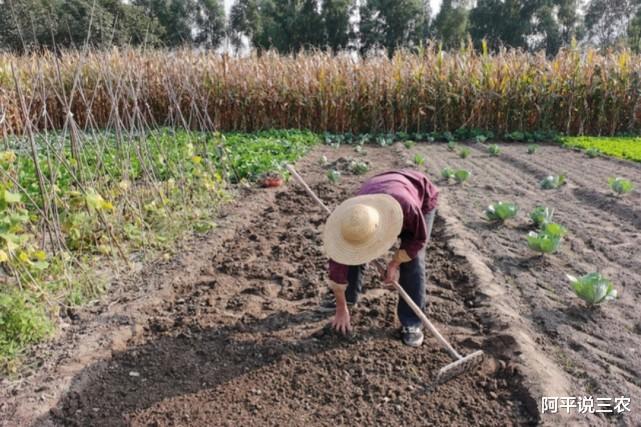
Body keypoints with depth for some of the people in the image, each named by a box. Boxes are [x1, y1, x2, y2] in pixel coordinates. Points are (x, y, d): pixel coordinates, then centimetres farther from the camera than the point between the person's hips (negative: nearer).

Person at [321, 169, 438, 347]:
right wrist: (341, 309, -13)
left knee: (412, 262, -16)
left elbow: (419, 238, -24)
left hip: (421, 196, -2)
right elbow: (338, 263, -21)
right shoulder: (349, 222, -34)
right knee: (352, 254, -7)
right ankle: (349, 297, 19)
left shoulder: (406, 206, -47)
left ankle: (411, 323, -1)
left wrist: (395, 262, -19)